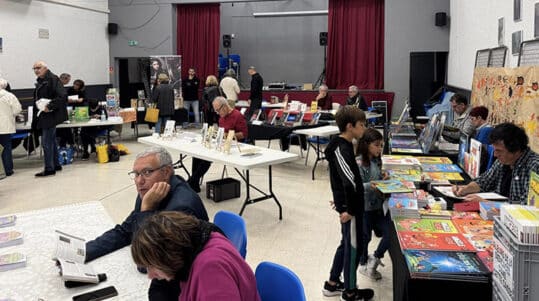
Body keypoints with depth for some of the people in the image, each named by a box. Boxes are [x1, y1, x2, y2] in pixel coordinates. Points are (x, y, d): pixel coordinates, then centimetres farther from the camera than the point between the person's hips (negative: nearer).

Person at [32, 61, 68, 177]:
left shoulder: (53, 79, -13)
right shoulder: (40, 82, 16)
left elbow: (62, 96, -24)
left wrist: (49, 107, -24)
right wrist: (35, 118, 17)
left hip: (50, 115, -10)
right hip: (43, 117, 10)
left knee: (46, 142, -8)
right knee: (51, 141, 15)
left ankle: (49, 168, -2)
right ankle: (56, 165, 25)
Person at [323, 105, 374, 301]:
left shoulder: (341, 145, 8)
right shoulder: (343, 150, -23)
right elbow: (349, 182, -32)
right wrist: (349, 209, -25)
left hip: (345, 203, 10)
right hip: (350, 206, -10)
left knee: (347, 243, 21)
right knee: (354, 246, 5)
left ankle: (332, 284, 33)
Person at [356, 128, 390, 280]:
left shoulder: (376, 161, 8)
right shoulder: (359, 163, -18)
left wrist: (383, 178, 0)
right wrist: (370, 186, -35)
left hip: (378, 205, 7)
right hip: (364, 207, -7)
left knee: (390, 232, 1)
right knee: (365, 237, 8)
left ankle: (374, 259, 19)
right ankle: (364, 264, 30)